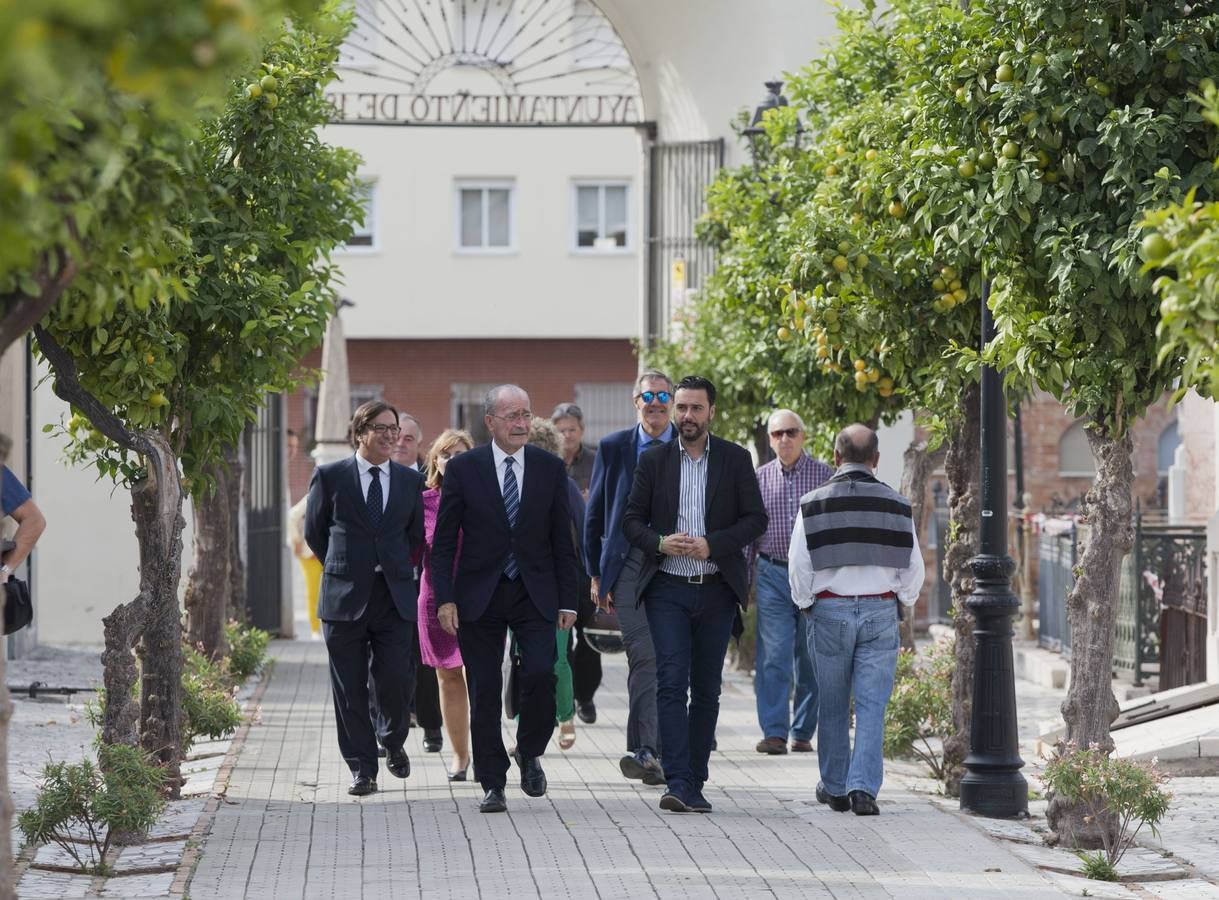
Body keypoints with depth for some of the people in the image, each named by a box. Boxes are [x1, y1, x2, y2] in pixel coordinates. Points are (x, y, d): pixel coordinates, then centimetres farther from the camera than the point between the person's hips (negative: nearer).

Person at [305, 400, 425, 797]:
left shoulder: (410, 481, 8)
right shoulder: (330, 477, 1)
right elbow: (314, 531, 9)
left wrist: (395, 571, 13)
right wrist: (343, 569, 10)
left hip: (395, 598, 1)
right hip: (344, 599, -1)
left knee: (396, 681, -6)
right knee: (350, 689, 1)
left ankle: (393, 740, 24)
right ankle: (362, 769, 10)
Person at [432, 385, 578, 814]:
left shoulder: (550, 468, 5)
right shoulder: (463, 468, 0)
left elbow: (562, 538, 8)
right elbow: (444, 540, 1)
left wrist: (567, 599, 4)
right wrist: (445, 598, -7)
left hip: (535, 593, 1)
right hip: (479, 596, -1)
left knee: (541, 674, -15)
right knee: (484, 693, 0)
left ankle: (530, 753, 11)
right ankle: (493, 784, 9)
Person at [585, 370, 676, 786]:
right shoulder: (613, 448, 7)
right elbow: (594, 515, 11)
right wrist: (596, 574, 8)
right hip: (630, 563, -1)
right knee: (644, 656, -12)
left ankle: (653, 751, 13)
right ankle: (646, 751, -16)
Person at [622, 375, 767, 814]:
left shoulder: (736, 460, 4)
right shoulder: (653, 460, 5)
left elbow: (755, 518, 1)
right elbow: (632, 519, 7)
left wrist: (712, 545, -13)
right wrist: (660, 542, -14)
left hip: (716, 590, 1)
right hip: (668, 589, -1)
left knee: (706, 689, 6)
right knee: (672, 683, -12)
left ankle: (694, 784, 12)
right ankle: (677, 782, -18)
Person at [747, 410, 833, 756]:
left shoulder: (825, 476, 3)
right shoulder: (760, 478, 8)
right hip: (772, 574, 0)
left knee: (811, 659, 3)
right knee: (773, 655, -8)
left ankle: (803, 732, 12)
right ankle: (774, 733, -9)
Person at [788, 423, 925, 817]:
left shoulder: (813, 504, -3)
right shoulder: (896, 505, 1)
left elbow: (798, 566, -3)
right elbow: (913, 567, 4)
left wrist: (805, 603, 13)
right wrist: (902, 600, 20)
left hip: (830, 610, 0)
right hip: (880, 611, 0)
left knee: (833, 707, 12)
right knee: (872, 705, 0)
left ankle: (835, 787, 21)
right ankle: (863, 787, -11)